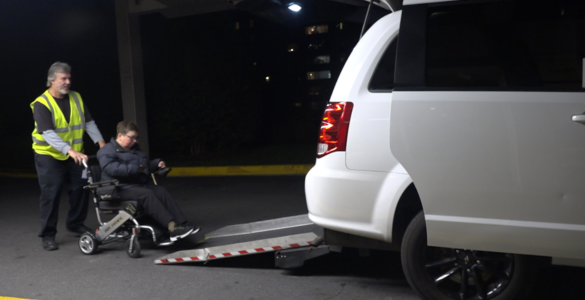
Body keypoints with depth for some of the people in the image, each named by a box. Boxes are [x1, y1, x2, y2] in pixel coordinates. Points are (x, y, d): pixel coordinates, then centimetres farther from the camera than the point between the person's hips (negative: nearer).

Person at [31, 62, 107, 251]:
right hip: (49, 156, -5)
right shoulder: (41, 104, -15)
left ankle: (76, 224, 28)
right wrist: (70, 151, -36)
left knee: (80, 189, 8)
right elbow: (48, 133, -25)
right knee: (51, 195, -3)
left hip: (75, 154, 5)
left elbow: (89, 122, 7)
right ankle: (47, 235, 7)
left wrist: (100, 141, -7)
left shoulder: (76, 98, 2)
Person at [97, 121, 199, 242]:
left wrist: (157, 163, 16)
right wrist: (134, 169, -28)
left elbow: (146, 166, 37)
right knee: (147, 194, -32)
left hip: (141, 184, 8)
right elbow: (112, 168, -22)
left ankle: (181, 224, -26)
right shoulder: (108, 151, -2)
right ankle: (172, 227, -42)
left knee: (161, 191, -17)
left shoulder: (135, 149, 23)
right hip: (122, 188, -8)